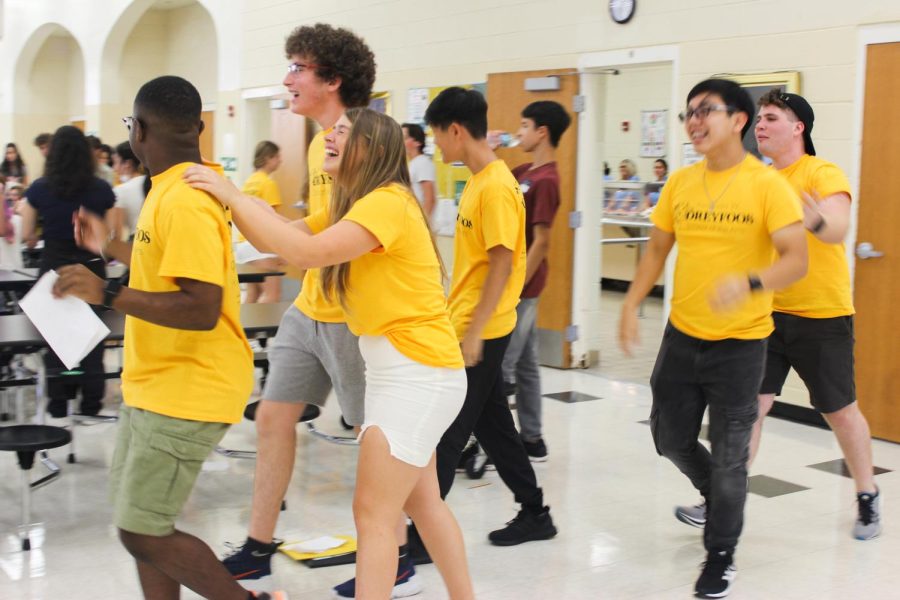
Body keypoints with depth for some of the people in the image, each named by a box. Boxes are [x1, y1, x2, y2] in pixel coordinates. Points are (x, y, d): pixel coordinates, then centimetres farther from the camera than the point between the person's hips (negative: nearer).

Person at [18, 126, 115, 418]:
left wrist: (24, 210, 20)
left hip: (55, 270, 0)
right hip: (92, 270, 0)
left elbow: (28, 236, 2)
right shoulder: (102, 190, -5)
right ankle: (91, 407, 12)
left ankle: (58, 409, 14)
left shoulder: (39, 189, -5)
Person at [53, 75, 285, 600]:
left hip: (186, 391, -10)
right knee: (138, 521, 15)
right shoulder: (178, 189, 11)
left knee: (143, 534, -4)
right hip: (157, 383, 10)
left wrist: (107, 294, -26)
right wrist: (109, 247, 29)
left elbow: (201, 309, -29)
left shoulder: (184, 202, -22)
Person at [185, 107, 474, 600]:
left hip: (418, 370, -10)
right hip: (402, 369, 10)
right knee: (422, 502, 19)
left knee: (373, 513, -6)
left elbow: (307, 253, -29)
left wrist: (234, 196, -23)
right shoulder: (350, 206, 13)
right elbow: (278, 239, 6)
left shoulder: (387, 202, -17)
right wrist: (228, 196, -6)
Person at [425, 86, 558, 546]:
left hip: (479, 332, -10)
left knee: (446, 432, -2)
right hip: (466, 327, 10)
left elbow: (502, 264, -20)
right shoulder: (478, 181, 11)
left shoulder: (496, 187, -18)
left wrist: (473, 333, -20)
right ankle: (534, 513, 26)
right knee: (492, 424, 16)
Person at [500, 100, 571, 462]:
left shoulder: (545, 180, -17)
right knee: (524, 364, 14)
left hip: (519, 285, -9)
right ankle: (532, 440, 22)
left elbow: (540, 243, -20)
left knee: (499, 367, -4)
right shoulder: (525, 172, 10)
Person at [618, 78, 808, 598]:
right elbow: (657, 250, 11)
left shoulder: (767, 185, -12)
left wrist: (749, 283, -37)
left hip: (740, 341, -5)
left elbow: (797, 259, -18)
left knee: (728, 455, 4)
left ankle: (721, 555, 26)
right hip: (682, 335, 5)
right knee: (671, 439, 16)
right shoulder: (680, 183, 3)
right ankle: (721, 496, 47)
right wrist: (631, 306, -1)